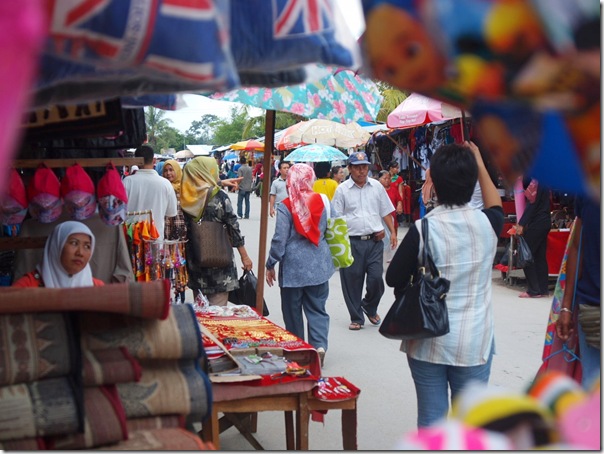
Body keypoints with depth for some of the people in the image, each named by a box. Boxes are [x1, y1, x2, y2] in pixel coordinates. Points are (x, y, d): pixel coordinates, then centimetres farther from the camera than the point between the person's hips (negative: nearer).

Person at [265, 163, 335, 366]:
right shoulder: (323, 201, -1)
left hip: (293, 266, -3)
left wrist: (270, 265, -1)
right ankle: (319, 345, -6)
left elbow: (279, 240, -11)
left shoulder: (285, 207, -12)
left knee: (292, 310, 11)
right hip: (319, 265, 3)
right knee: (317, 308, 11)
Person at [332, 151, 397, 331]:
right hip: (352, 242, -1)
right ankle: (356, 318, 20)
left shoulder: (377, 186, 8)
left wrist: (392, 232, 9)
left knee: (376, 278, -4)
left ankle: (370, 308, 26)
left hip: (374, 241, 2)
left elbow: (386, 211, 16)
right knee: (353, 281, 4)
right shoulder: (342, 189, 1)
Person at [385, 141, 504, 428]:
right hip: (475, 342, 2)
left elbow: (394, 279, -7)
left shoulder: (424, 229, -16)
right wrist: (480, 165, 27)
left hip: (429, 343, -2)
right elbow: (497, 207, 19)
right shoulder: (486, 224, -6)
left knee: (431, 418, 9)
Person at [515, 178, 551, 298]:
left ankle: (534, 290, -1)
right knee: (540, 256, 11)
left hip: (537, 223, -9)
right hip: (545, 222, 9)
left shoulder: (536, 182, -17)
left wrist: (521, 224, -19)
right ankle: (543, 289, 14)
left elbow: (532, 204, -19)